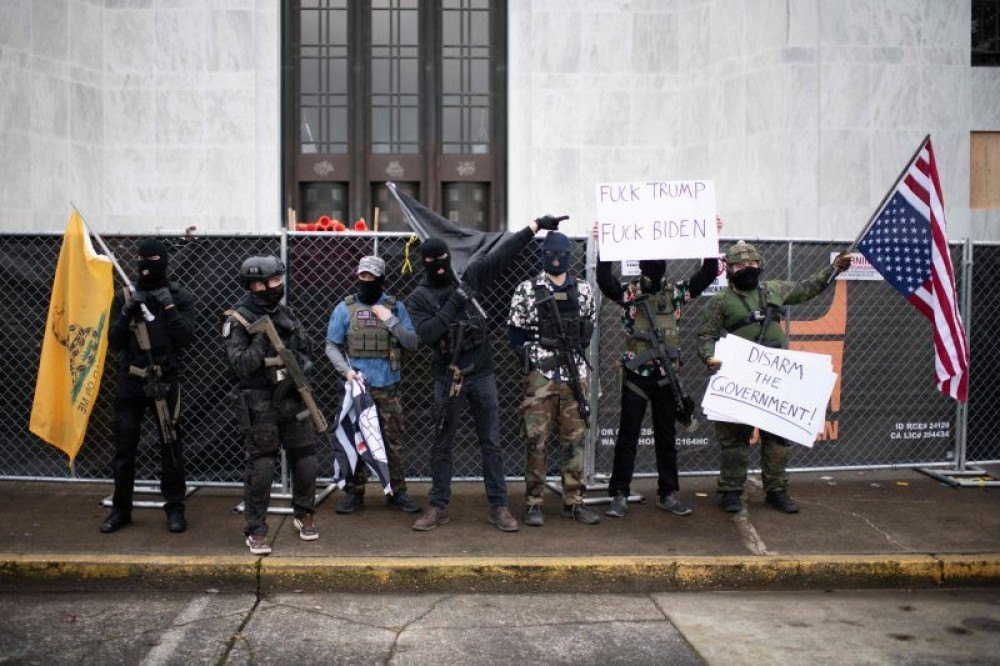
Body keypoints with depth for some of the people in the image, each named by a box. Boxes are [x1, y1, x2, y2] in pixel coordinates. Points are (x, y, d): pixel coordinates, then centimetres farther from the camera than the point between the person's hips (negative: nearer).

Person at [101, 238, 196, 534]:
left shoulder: (180, 297, -1)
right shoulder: (124, 297, 4)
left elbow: (186, 338, -12)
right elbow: (114, 343, -1)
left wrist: (168, 306, -19)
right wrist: (127, 312, -14)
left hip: (165, 382, -2)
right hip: (130, 382, 2)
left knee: (171, 446, 1)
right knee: (124, 448, 7)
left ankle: (174, 507, 12)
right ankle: (120, 509, 19)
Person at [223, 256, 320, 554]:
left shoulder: (285, 313, 8)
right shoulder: (238, 320, -9)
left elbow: (306, 347, 17)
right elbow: (240, 365, -16)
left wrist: (302, 366, -2)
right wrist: (261, 338, -22)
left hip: (293, 398, 6)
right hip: (259, 404, -5)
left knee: (305, 458, 10)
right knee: (260, 467, -3)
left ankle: (304, 515, 31)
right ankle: (256, 530, 9)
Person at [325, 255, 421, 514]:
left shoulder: (395, 307, 5)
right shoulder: (344, 308, 2)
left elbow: (412, 343, 2)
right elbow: (331, 346, 4)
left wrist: (391, 321, -10)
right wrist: (346, 369, -11)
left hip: (389, 387, 1)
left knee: (394, 442, 6)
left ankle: (398, 492, 17)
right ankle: (354, 493, 16)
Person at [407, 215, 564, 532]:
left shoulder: (469, 277, 5)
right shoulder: (419, 297, 0)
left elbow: (502, 254, 5)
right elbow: (426, 334, -15)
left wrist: (535, 226, 3)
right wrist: (453, 304, -19)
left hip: (482, 374, 1)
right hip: (448, 377, -1)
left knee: (490, 443, 5)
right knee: (442, 445, 8)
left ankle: (499, 506, 12)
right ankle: (438, 506, 18)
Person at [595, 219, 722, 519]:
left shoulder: (676, 291, 5)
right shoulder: (628, 292, -4)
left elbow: (707, 274, 0)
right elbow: (604, 279, -20)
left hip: (667, 376, 3)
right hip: (636, 374, -3)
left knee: (667, 437, 12)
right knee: (627, 436, 2)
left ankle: (668, 494, 23)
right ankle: (619, 495, 10)